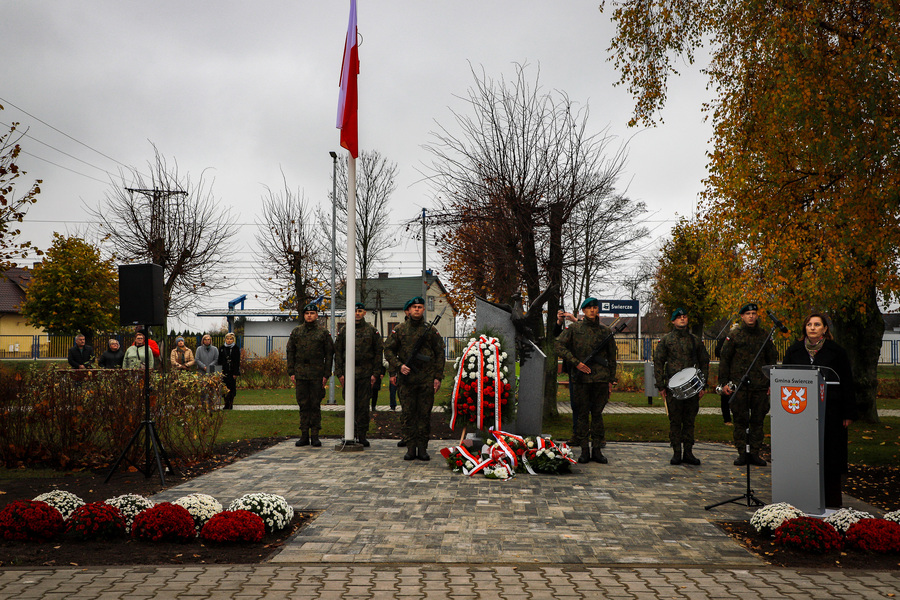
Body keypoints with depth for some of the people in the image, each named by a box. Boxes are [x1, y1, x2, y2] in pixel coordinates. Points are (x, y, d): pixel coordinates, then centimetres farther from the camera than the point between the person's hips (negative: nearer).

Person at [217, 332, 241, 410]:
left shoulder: (236, 348, 0)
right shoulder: (222, 348, 9)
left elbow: (237, 362, -3)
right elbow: (219, 360, 9)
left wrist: (235, 373, -10)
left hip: (232, 372, -2)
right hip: (224, 371, 3)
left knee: (232, 388, -1)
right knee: (225, 388, 1)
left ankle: (230, 404, 5)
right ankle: (227, 404, 7)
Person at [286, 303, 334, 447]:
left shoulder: (323, 332, 4)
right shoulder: (296, 331, 10)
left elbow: (329, 354, 3)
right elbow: (290, 352, 10)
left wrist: (326, 375, -4)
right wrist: (291, 372, 2)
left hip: (317, 375, -2)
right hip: (300, 374, 2)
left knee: (315, 405, 1)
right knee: (303, 405, 4)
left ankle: (315, 436, 7)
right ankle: (304, 435, 9)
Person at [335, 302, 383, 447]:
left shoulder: (372, 331, 5)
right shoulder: (344, 331, 8)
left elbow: (378, 352, 4)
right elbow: (338, 352, 8)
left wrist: (376, 373, -3)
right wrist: (339, 373, 0)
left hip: (366, 373, -1)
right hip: (348, 373, 1)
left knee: (363, 405, 0)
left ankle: (362, 436, 7)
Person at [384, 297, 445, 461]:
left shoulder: (431, 330, 6)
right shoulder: (400, 329, 5)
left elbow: (439, 354, 7)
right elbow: (388, 350, 7)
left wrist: (438, 376, 1)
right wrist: (399, 366, -6)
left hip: (426, 379, 0)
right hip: (406, 378, 0)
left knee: (425, 414, 2)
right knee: (409, 413, 3)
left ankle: (423, 448, 9)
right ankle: (410, 448, 9)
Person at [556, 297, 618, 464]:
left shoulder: (606, 331, 11)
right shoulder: (575, 329, 5)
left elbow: (611, 357, 16)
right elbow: (559, 345, -2)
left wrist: (611, 380, 11)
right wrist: (576, 362, -10)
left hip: (601, 378, 1)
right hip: (580, 377, -1)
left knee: (597, 413, 4)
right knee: (582, 413, 1)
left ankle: (597, 450, 10)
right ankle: (584, 450, 8)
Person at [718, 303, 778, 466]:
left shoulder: (764, 335, 11)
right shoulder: (734, 335, 3)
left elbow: (772, 359, 18)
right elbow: (724, 359, 4)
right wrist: (724, 382, -1)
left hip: (760, 385, 3)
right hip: (739, 385, -2)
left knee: (758, 420, 5)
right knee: (740, 420, 0)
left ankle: (755, 453, 13)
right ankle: (742, 453, 8)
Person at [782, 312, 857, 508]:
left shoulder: (836, 351, 2)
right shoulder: (794, 351, 8)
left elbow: (846, 383, 3)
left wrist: (848, 413, -1)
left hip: (829, 409, -2)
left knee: (829, 453, 1)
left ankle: (831, 499, 10)